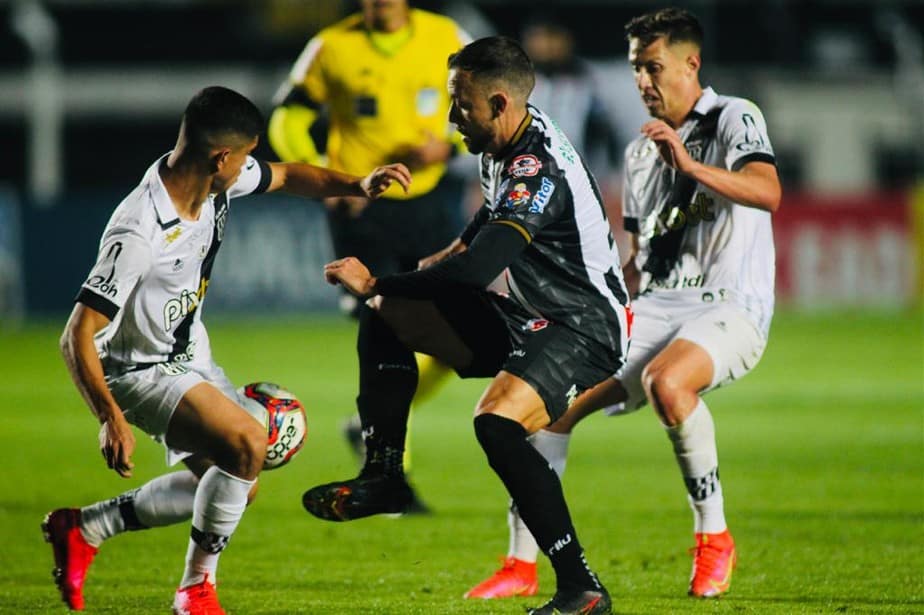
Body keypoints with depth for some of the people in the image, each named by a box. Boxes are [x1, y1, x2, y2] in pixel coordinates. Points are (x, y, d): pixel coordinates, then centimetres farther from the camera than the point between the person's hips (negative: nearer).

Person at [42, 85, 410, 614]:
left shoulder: (219, 181, -10)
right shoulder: (139, 234, -34)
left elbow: (288, 177, 11)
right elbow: (77, 337, -32)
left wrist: (359, 185, -5)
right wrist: (111, 419, -41)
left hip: (189, 358, 9)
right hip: (142, 371, -9)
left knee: (237, 484, 14)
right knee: (248, 445, -27)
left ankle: (82, 530, 22)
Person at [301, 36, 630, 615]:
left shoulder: (538, 171, -25)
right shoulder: (509, 150, 5)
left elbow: (476, 270, -34)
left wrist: (376, 283, -24)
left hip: (584, 330, -11)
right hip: (527, 317, 11)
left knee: (496, 420, -35)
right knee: (387, 317, 14)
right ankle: (384, 474, 22)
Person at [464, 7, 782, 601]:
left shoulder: (735, 119, -3)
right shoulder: (641, 151, 19)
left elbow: (768, 192, -23)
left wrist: (690, 166, -34)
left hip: (730, 309, -7)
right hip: (655, 308, 7)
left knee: (666, 381, -38)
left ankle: (714, 538, -21)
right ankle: (522, 565, -1)